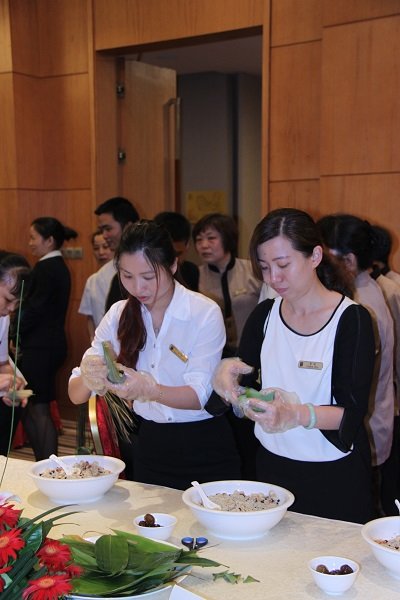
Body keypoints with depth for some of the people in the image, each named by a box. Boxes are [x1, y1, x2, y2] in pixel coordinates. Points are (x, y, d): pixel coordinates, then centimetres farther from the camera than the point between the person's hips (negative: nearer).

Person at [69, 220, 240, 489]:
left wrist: (149, 390, -36)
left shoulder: (205, 313, -14)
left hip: (205, 450, -3)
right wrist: (87, 377, -28)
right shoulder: (119, 314, -2)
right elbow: (76, 395, -5)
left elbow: (199, 395, -18)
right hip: (150, 445, 4)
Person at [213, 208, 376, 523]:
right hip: (272, 466, 4)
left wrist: (295, 414, -34)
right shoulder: (265, 315, 2)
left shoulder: (352, 319, -12)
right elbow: (242, 385, 1)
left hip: (336, 478, -4)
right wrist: (227, 373, -21)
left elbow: (353, 413, -17)